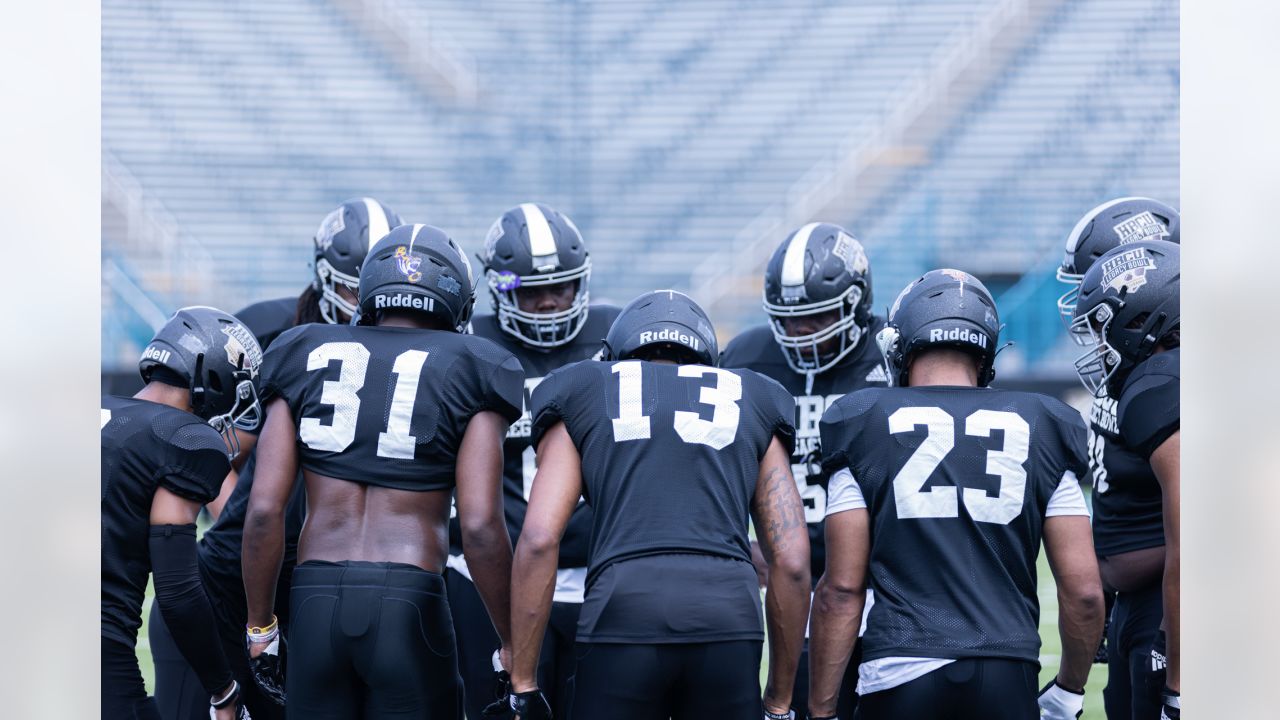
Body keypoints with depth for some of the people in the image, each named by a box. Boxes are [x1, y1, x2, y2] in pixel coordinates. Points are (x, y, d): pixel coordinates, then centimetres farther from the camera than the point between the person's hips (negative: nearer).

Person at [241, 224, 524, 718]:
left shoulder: (305, 359, 11)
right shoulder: (467, 374, 4)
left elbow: (264, 508, 4)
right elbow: (480, 525, -5)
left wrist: (259, 627, 14)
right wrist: (513, 648, 4)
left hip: (315, 602, 3)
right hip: (409, 604, -3)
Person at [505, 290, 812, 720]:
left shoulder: (581, 398, 20)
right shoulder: (753, 406, 24)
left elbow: (539, 539, 6)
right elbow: (791, 562, 15)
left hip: (622, 623, -1)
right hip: (729, 623, 1)